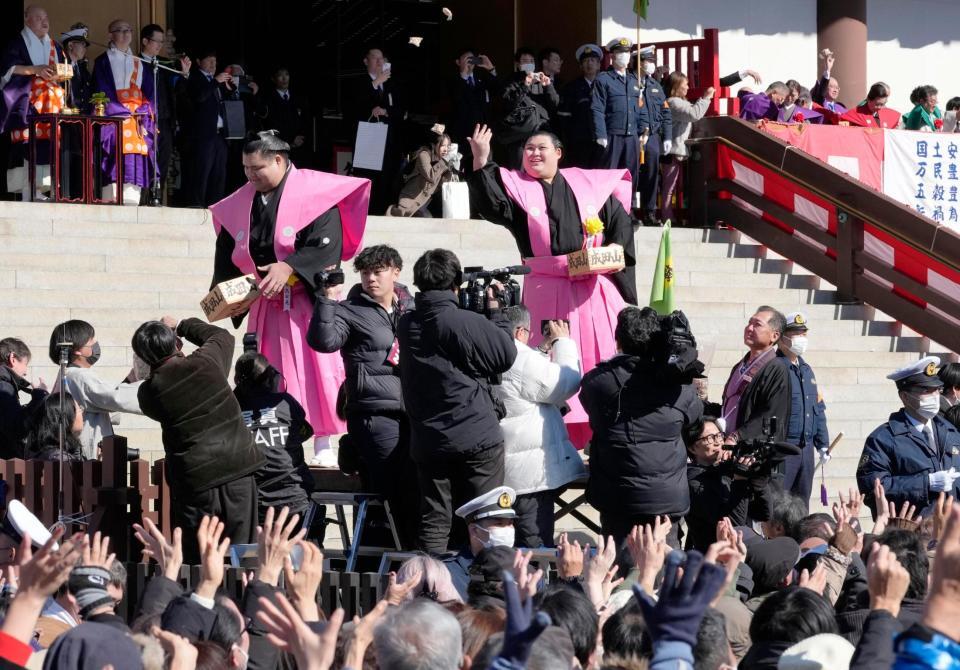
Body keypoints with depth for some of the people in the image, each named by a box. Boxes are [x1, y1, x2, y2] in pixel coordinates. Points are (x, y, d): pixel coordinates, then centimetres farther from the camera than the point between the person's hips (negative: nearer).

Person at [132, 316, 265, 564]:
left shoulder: (149, 391, -5)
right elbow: (222, 336, 19)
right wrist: (182, 326, 30)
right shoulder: (206, 362, -3)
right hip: (238, 472, 1)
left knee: (195, 565, 7)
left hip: (195, 482, -1)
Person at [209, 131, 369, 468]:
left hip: (308, 302, -5)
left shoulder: (314, 195, -9)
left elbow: (326, 247, -18)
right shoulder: (240, 205, 9)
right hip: (265, 306, 5)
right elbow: (227, 257, 11)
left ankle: (323, 445, -2)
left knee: (315, 371, -7)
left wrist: (289, 267, -26)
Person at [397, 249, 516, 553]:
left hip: (427, 442, 5)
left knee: (433, 522, 8)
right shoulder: (466, 323, -16)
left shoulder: (406, 325, 4)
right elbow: (506, 355, -9)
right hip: (476, 437, -5)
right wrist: (495, 311, 3)